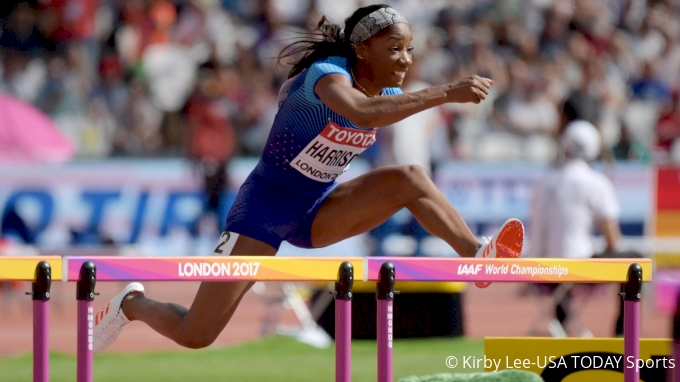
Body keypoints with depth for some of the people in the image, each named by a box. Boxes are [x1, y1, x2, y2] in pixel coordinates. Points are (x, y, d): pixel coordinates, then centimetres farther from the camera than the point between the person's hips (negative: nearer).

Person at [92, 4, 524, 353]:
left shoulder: (389, 94, -3)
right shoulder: (327, 74, -27)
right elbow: (361, 112, -51)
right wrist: (445, 93, -55)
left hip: (317, 212, 6)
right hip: (265, 209, -6)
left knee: (408, 177, -21)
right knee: (194, 336, -4)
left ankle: (477, 256, -31)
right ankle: (132, 303, 27)